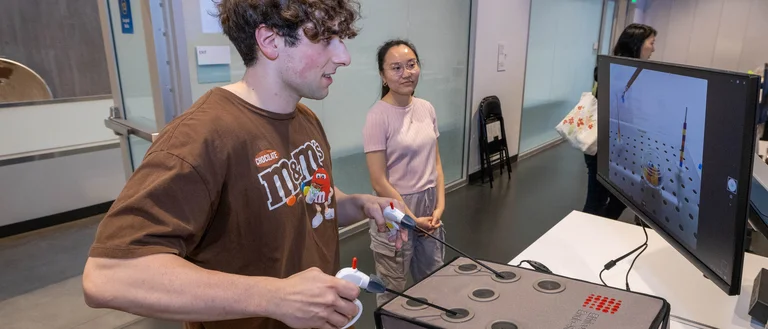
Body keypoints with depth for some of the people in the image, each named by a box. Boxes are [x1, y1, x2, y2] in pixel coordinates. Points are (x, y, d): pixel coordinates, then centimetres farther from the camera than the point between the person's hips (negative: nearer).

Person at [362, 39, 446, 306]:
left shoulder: (426, 108, 1)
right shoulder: (378, 116, -17)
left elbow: (435, 162, 8)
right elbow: (379, 182, -17)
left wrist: (440, 205, -1)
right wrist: (411, 219, -13)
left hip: (429, 205, 6)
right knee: (392, 291, 11)